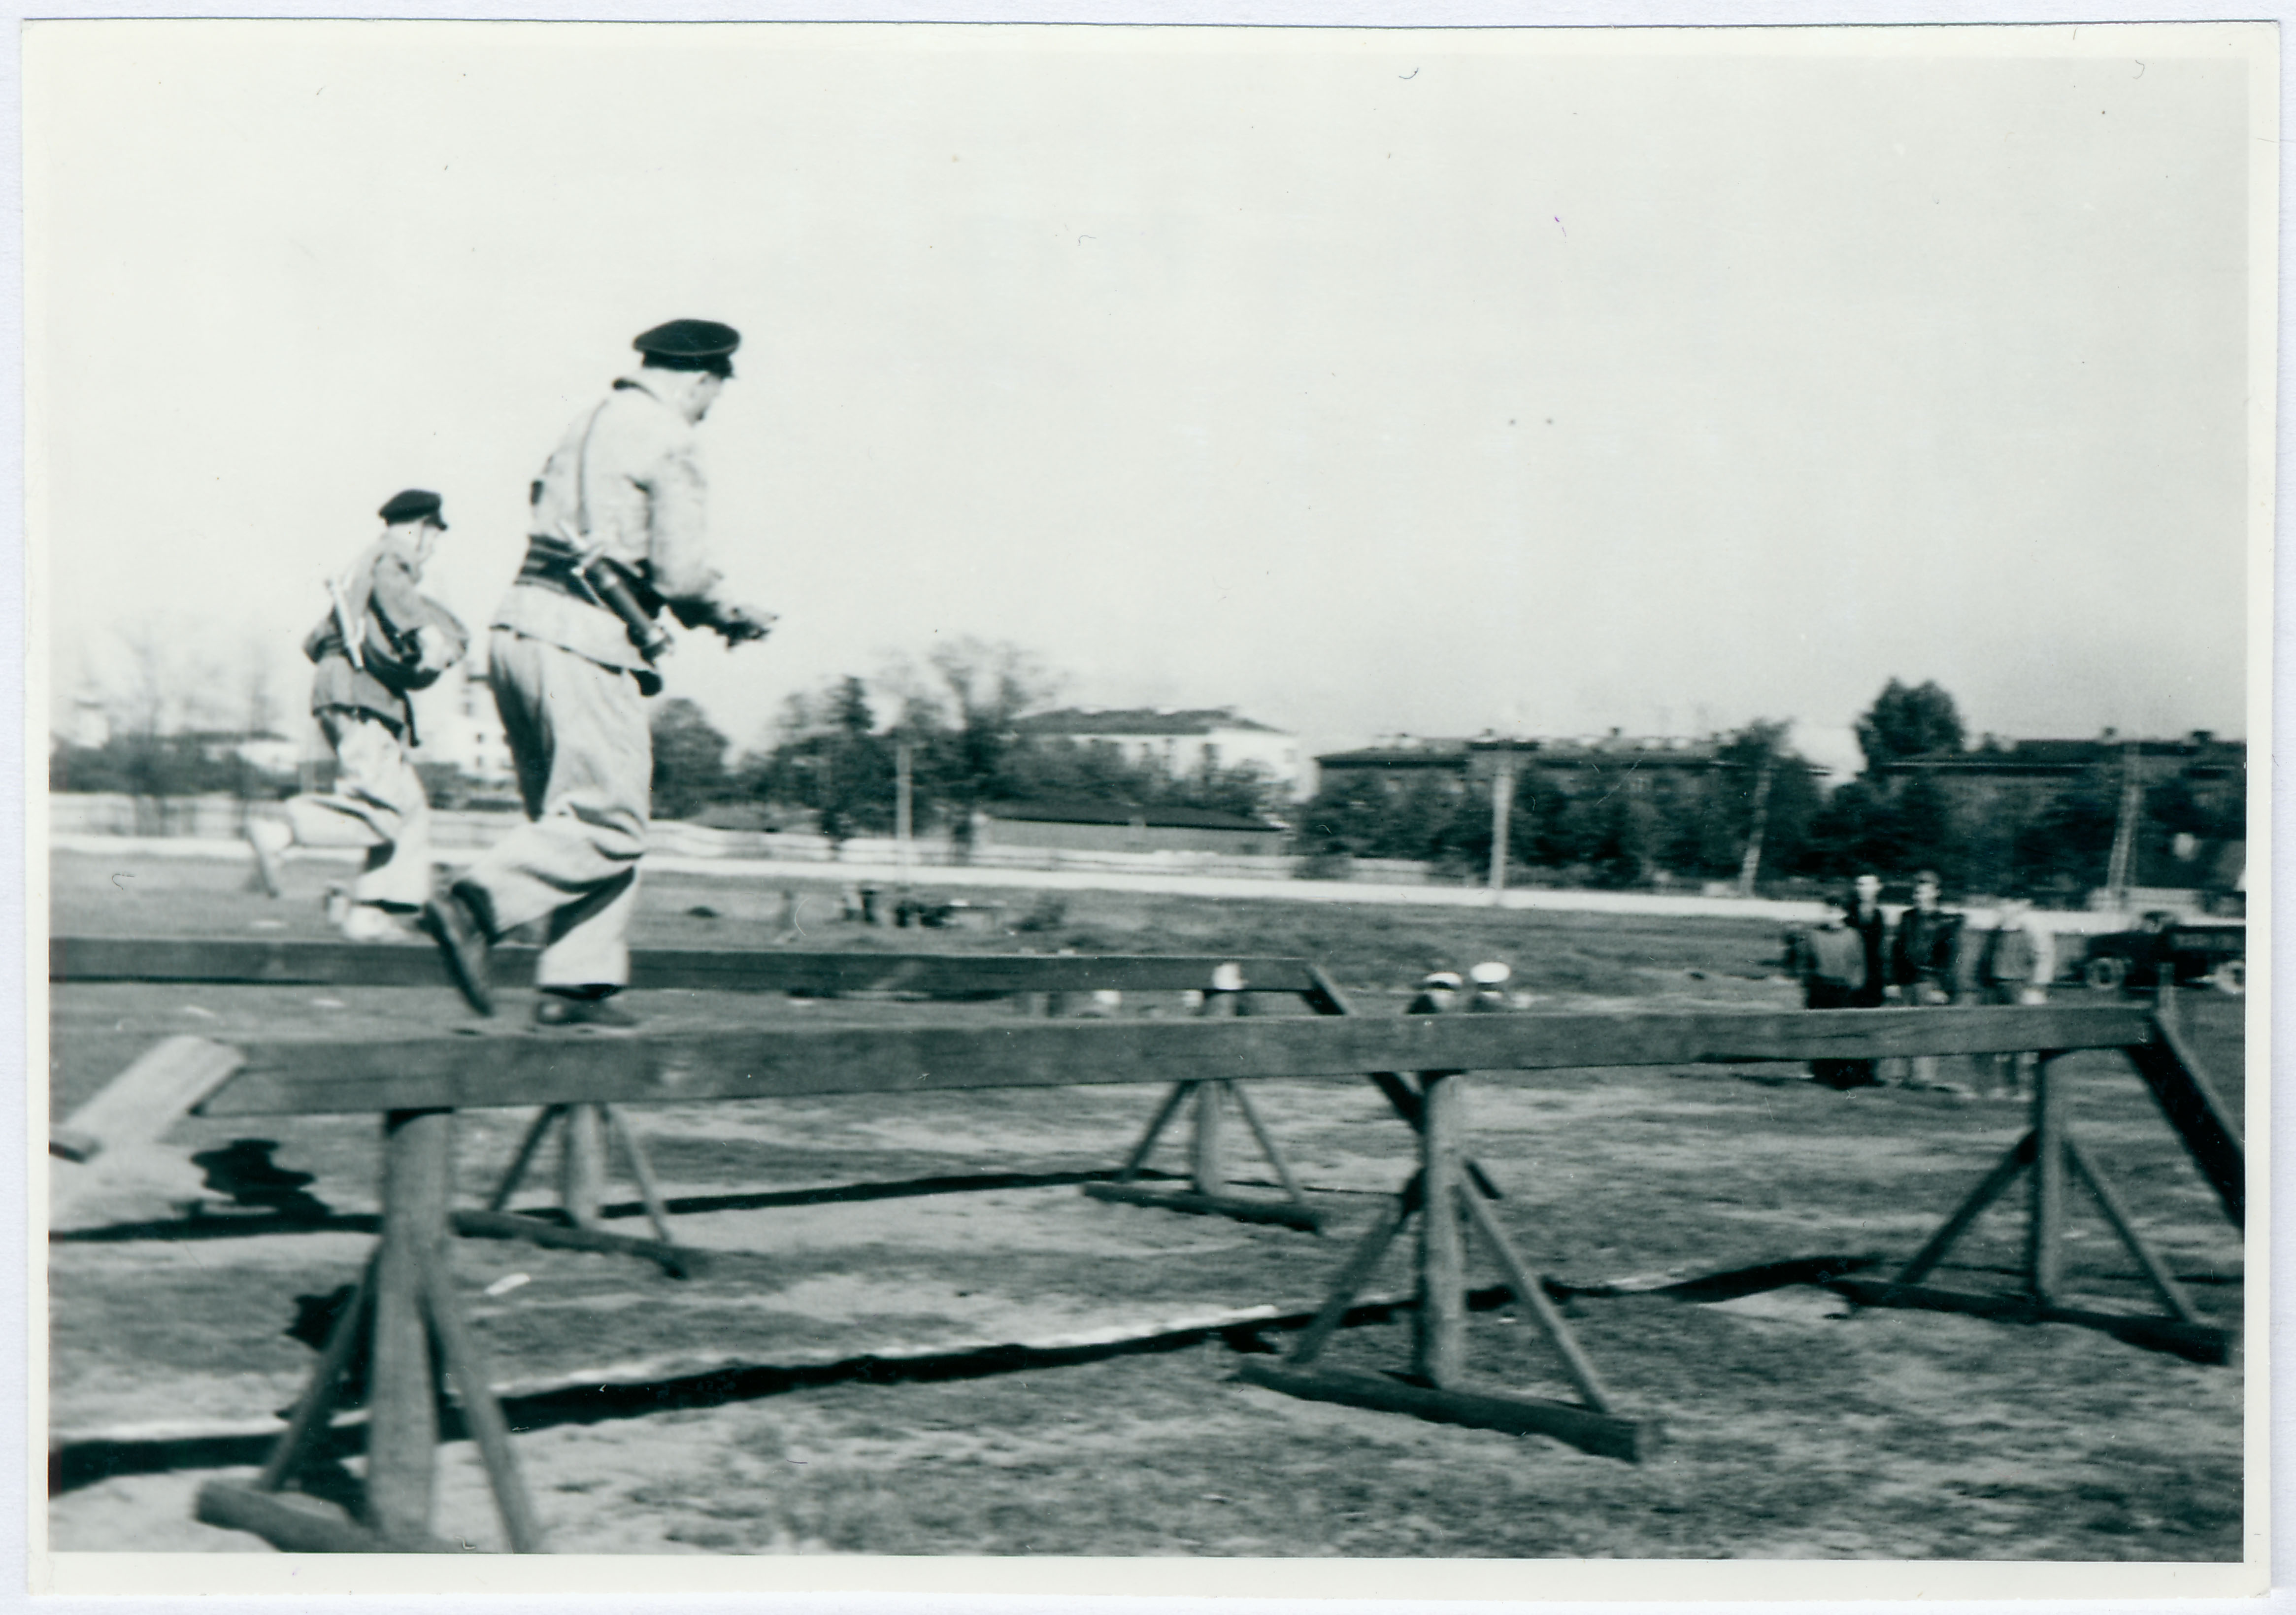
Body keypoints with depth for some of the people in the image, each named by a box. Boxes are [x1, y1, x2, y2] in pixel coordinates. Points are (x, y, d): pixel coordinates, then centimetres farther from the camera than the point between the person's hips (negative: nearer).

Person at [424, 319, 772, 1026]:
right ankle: (476, 905, -17)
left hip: (518, 625, 9)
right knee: (610, 825, -5)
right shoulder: (669, 440, -4)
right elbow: (682, 572, -10)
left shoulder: (587, 425, 21)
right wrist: (731, 616, 10)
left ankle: (577, 983, 7)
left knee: (575, 820, 11)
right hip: (582, 645, -9)